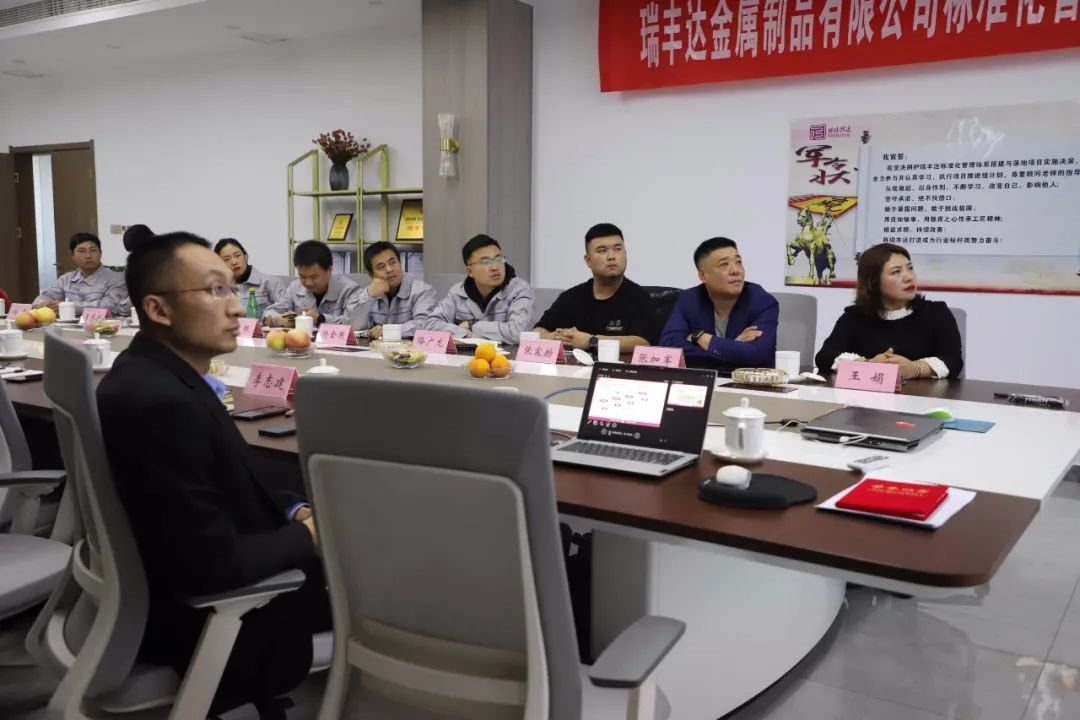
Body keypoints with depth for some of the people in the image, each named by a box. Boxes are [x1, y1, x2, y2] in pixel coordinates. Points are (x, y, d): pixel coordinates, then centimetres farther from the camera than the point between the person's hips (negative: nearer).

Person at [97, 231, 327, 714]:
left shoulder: (157, 371, 0)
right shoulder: (160, 401, -31)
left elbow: (229, 488, 10)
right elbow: (215, 564, -30)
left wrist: (297, 512, -4)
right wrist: (309, 536, -15)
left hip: (182, 579, 9)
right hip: (195, 616, -8)